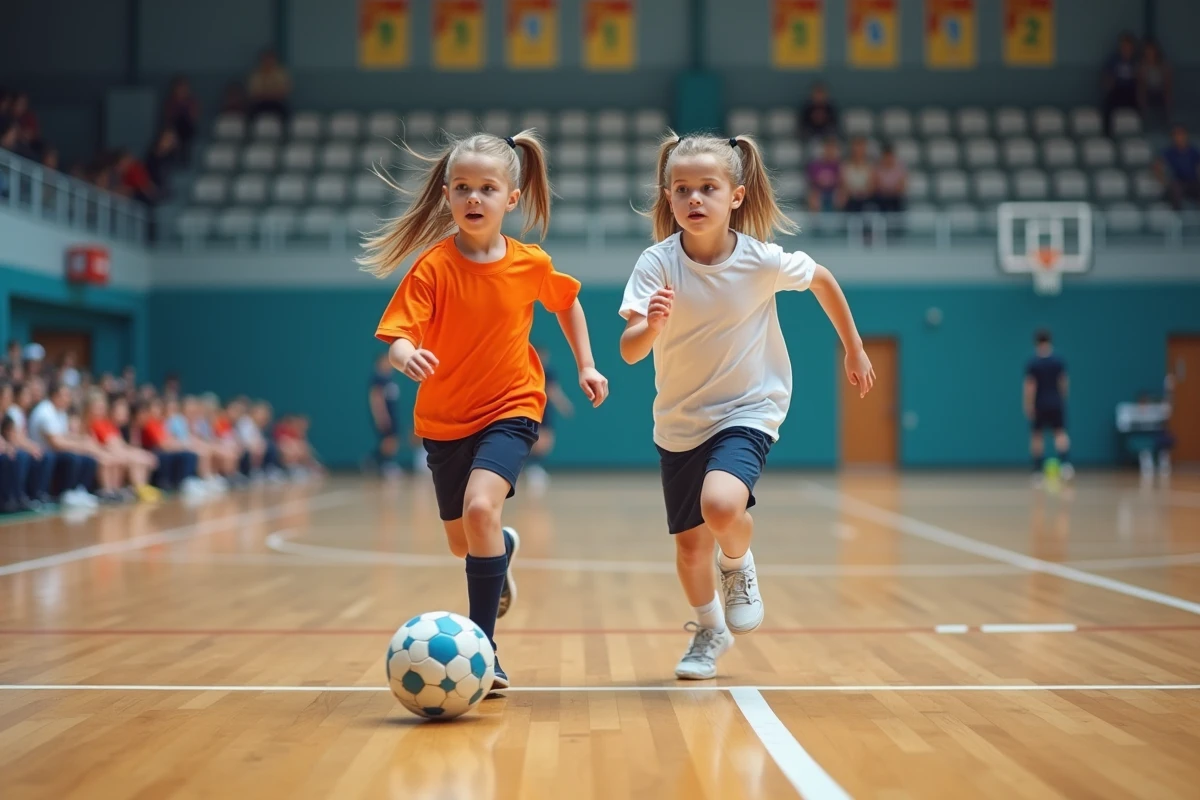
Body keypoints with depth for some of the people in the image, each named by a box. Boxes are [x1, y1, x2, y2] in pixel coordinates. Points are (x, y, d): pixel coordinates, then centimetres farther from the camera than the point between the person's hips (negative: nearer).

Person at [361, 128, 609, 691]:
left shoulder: (531, 265, -8)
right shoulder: (433, 267, -14)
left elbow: (568, 303, 13)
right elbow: (398, 337, -23)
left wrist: (586, 366, 10)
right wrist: (407, 356, -46)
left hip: (510, 411, -2)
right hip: (445, 419, 2)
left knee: (481, 506, -28)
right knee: (462, 544, 15)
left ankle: (483, 646, -21)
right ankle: (503, 548, 54)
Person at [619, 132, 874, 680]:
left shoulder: (762, 261, -16)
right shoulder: (657, 264, -16)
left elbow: (821, 279, 5)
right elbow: (630, 352, -23)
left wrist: (853, 349, 13)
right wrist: (652, 324, -45)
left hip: (748, 410, -2)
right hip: (679, 422, 2)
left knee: (722, 503, -30)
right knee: (688, 544, 10)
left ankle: (737, 563, 6)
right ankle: (709, 630, 40)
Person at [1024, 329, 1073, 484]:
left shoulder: (1032, 364, -8)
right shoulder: (1058, 361, -2)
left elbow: (1030, 386, -12)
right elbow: (1063, 383, 1)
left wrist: (1028, 406, -11)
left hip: (1039, 405, -1)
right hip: (1056, 404, 1)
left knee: (1037, 436, 7)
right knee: (1060, 433, 0)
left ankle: (1037, 472, 8)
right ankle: (1065, 463, -26)